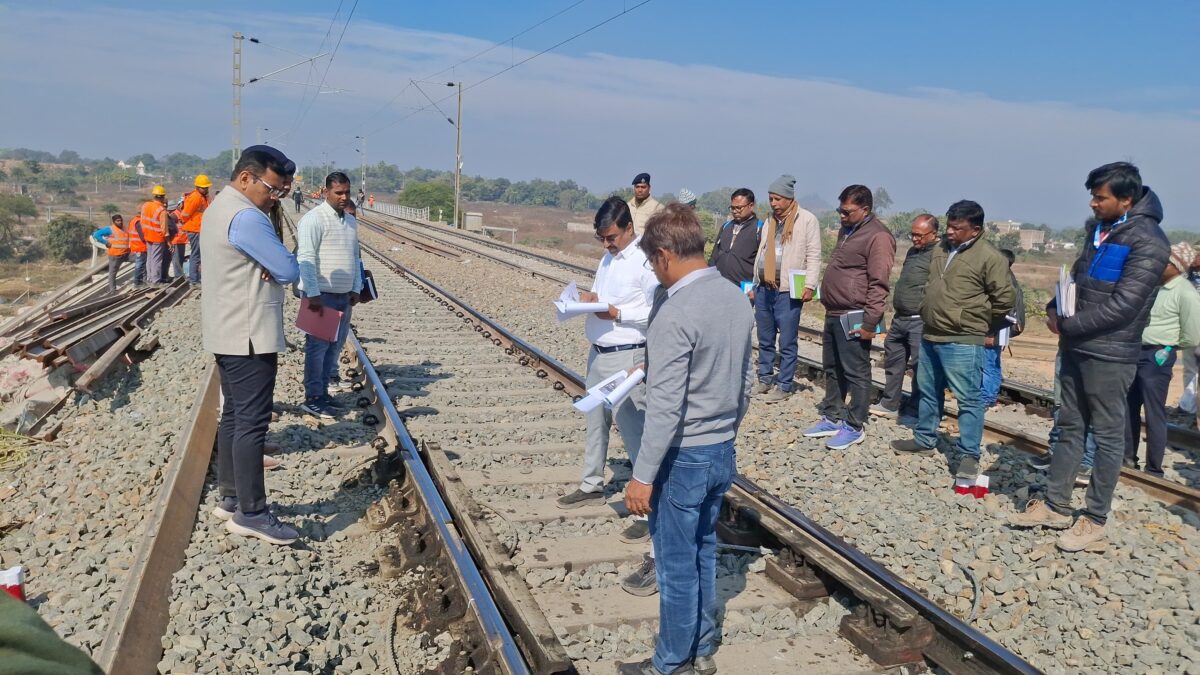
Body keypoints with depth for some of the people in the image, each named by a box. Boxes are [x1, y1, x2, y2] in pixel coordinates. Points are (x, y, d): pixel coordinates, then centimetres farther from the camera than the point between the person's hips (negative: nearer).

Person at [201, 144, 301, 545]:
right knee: (252, 422, -7)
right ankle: (251, 513, -3)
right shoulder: (246, 217, -20)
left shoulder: (220, 206, 15)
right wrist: (276, 266, 1)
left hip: (228, 333, 11)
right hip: (249, 336, -11)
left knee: (234, 416, 15)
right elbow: (289, 271, -18)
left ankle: (231, 498, 23)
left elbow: (266, 260, 12)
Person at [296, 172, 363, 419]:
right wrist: (313, 294, -21)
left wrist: (356, 288, 13)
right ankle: (312, 398, 4)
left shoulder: (350, 221, 14)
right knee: (317, 346, -3)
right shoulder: (314, 219, -11)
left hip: (344, 296, 7)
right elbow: (306, 258, -17)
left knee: (333, 346, 11)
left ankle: (323, 392, 21)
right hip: (321, 295, -7)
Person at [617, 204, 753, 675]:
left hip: (683, 458, -8)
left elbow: (665, 407, -24)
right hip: (723, 452, 8)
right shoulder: (736, 299, 2)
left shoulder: (674, 314, -23)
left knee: (677, 565, 8)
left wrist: (643, 476, -18)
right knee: (703, 554, 21)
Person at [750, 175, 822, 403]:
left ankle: (784, 385, 7)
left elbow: (813, 256, -7)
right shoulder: (769, 221, 16)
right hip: (763, 289, 7)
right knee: (765, 340, 14)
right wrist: (755, 285, 19)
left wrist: (810, 285, -15)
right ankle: (765, 379, 25)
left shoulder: (807, 220, -4)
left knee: (787, 343, -1)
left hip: (788, 291, -6)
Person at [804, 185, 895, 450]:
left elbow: (878, 284, -19)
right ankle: (832, 417, 28)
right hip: (833, 314, 10)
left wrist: (870, 322, -21)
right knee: (832, 369, 17)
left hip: (852, 318, -10)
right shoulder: (847, 231, 15)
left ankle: (854, 426, 8)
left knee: (856, 373, -1)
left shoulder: (877, 236, -15)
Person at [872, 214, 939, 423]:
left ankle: (914, 411, 8)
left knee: (920, 366, -2)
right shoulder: (912, 251, 16)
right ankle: (890, 403, 28)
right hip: (900, 318, 9)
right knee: (892, 359, 16)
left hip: (920, 321, -9)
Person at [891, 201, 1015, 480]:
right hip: (929, 336, 8)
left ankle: (969, 455, 5)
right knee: (928, 392, 19)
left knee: (968, 399, -2)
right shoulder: (940, 249, 10)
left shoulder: (990, 257, -13)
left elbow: (1006, 298, -10)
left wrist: (980, 324, -1)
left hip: (962, 342, -8)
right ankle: (924, 440, 33)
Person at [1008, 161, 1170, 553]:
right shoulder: (1098, 228, 10)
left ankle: (1094, 522, 12)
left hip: (1110, 355, -8)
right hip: (1076, 346, 8)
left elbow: (1122, 305, -20)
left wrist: (1068, 325, -14)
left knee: (1108, 436, 3)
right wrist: (1056, 308, 1)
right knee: (1070, 427, 15)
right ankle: (1054, 505, 25)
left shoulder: (1147, 241, -15)